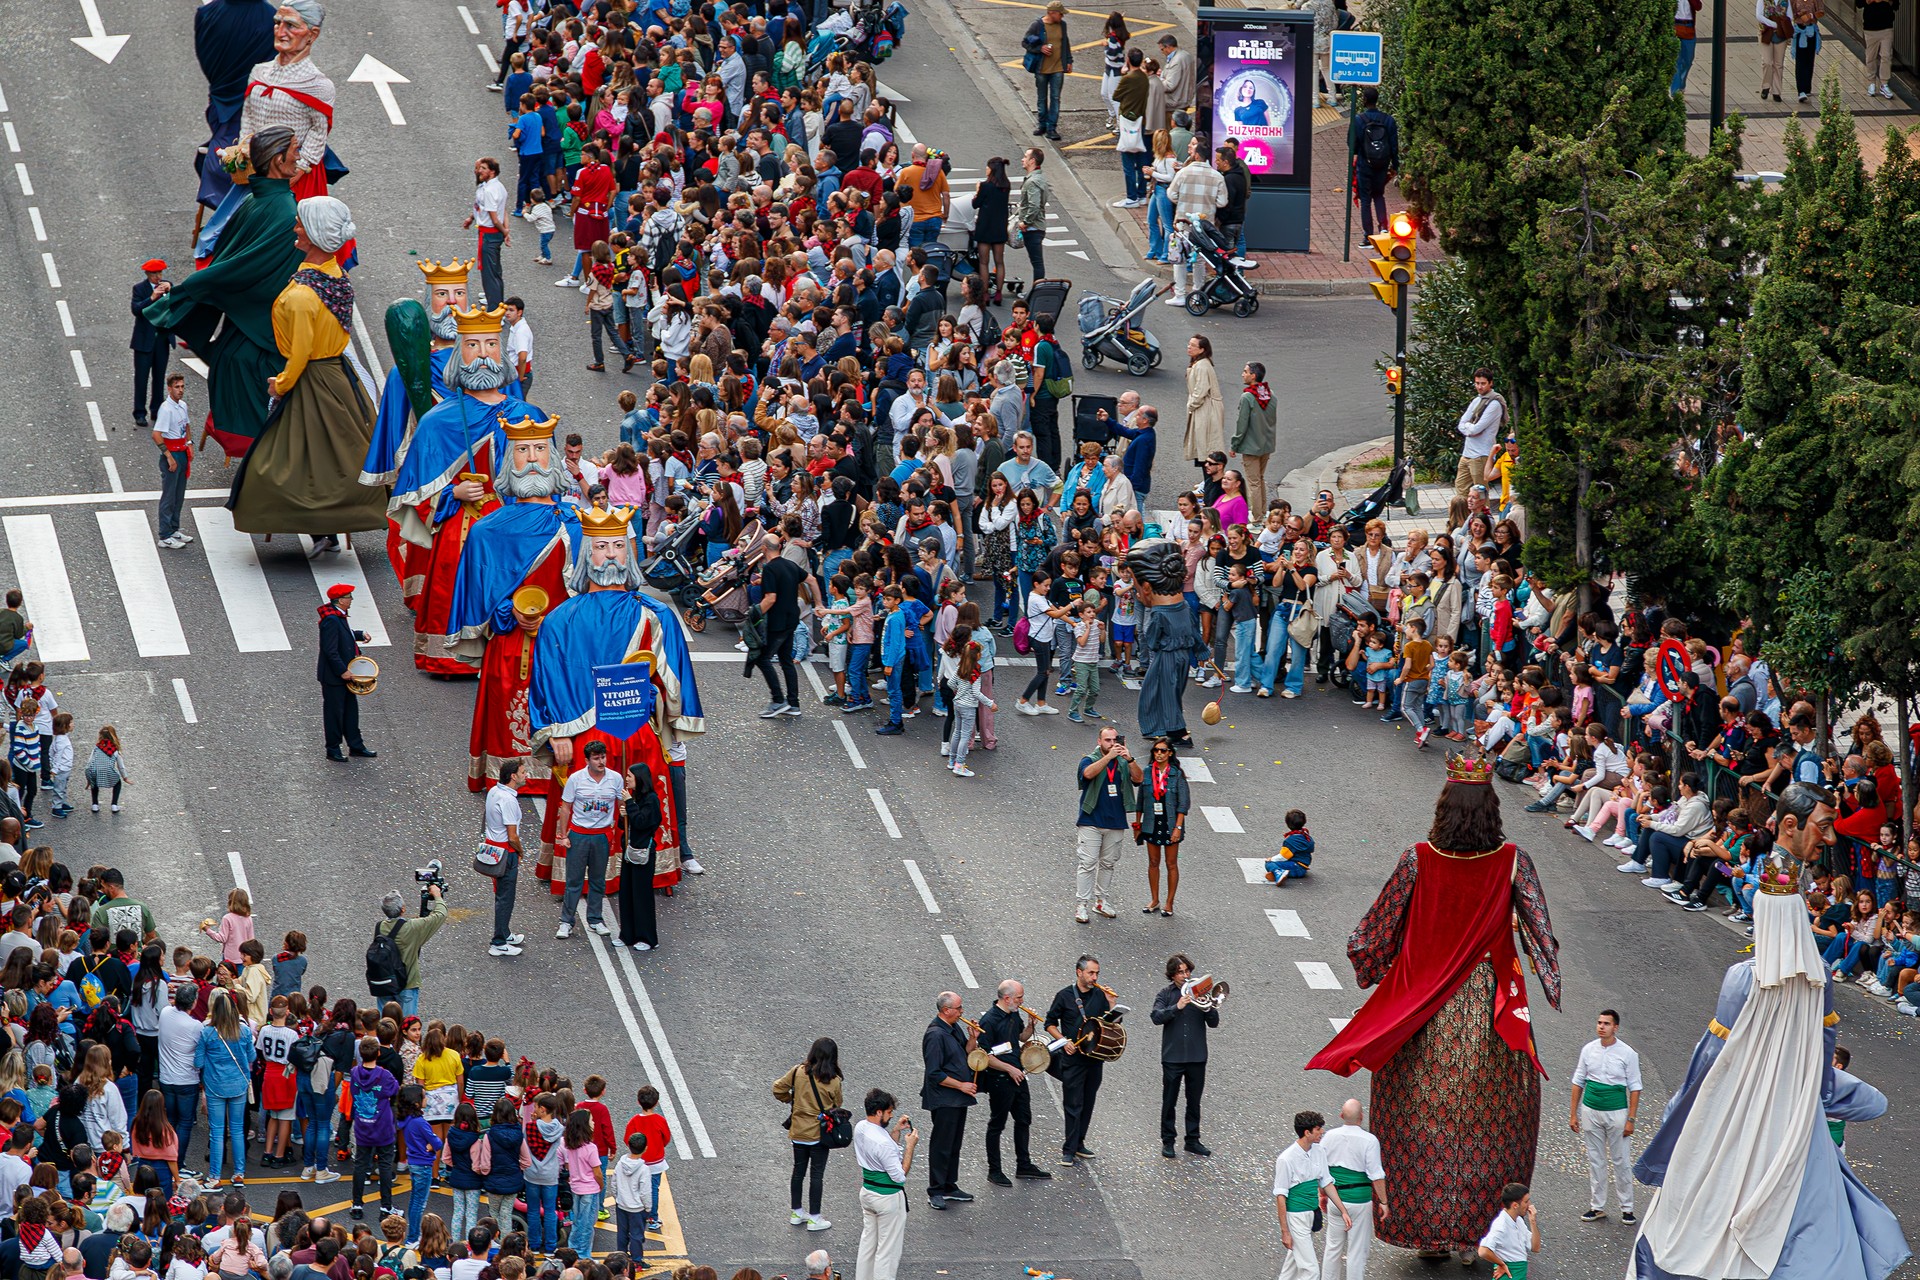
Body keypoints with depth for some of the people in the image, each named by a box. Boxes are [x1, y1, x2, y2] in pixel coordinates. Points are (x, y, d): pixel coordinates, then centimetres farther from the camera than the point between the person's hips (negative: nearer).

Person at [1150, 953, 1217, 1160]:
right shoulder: (1166, 994, 2)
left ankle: (1193, 1140, 19)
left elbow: (1214, 1023, 4)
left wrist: (1208, 1007, -15)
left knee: (1194, 1101, 9)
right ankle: (1167, 1141, 10)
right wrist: (1177, 1007, -24)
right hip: (1173, 1056, -2)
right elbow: (1156, 1017, -13)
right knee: (1169, 1101, 2)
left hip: (1197, 1056, 2)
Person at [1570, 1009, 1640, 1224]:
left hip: (1616, 1112, -3)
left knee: (1620, 1161, 1)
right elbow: (1578, 1082, 10)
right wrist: (1573, 1114, 7)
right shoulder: (1589, 1050, 3)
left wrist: (1630, 1119, -9)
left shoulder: (1627, 1053, -6)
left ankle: (1627, 1208, 10)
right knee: (1595, 1160, 9)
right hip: (1591, 1112, 3)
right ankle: (1597, 1206, 17)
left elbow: (1635, 1088, -4)